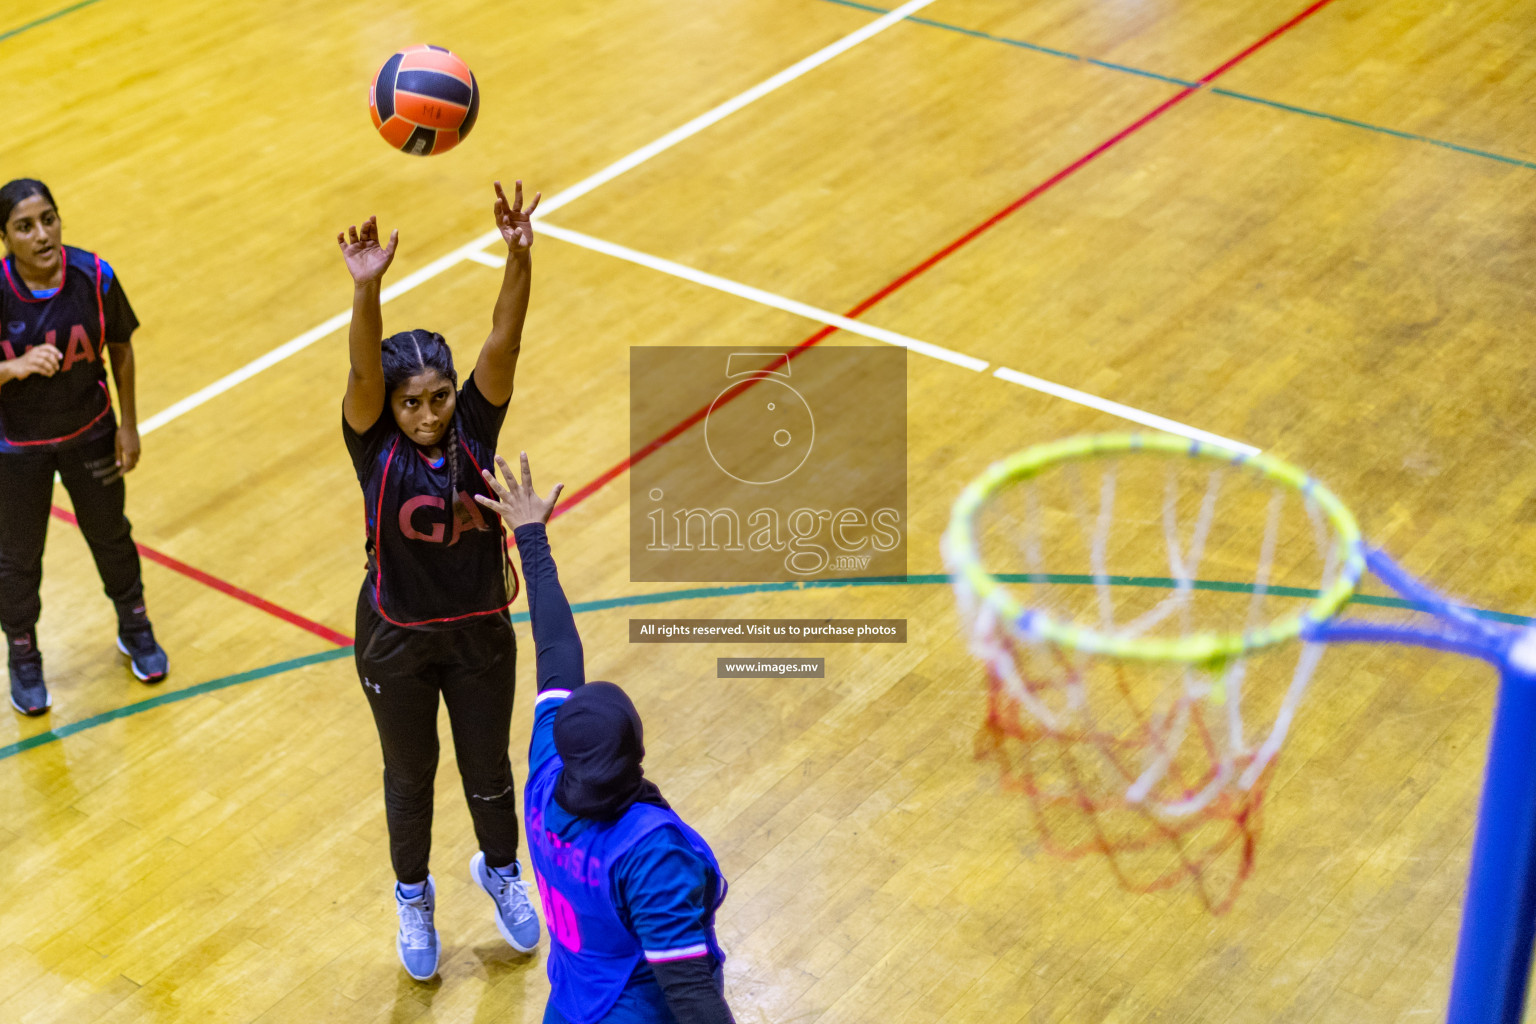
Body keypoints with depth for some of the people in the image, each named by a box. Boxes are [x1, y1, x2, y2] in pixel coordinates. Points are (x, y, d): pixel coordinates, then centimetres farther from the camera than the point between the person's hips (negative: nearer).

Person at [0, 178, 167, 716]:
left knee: (110, 534, 21)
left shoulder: (95, 277, -18)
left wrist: (128, 425, 1)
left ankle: (135, 629, 47)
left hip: (89, 432, 2)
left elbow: (121, 348, -2)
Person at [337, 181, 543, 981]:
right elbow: (363, 372, -40)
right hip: (397, 640, -1)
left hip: (480, 631, 2)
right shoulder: (376, 446, -20)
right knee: (410, 777, 19)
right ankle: (413, 898, 45)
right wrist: (367, 291, -60)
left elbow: (504, 342, -31)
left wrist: (519, 257, -47)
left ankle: (500, 871, 50)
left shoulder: (474, 426, -15)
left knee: (488, 770, 20)